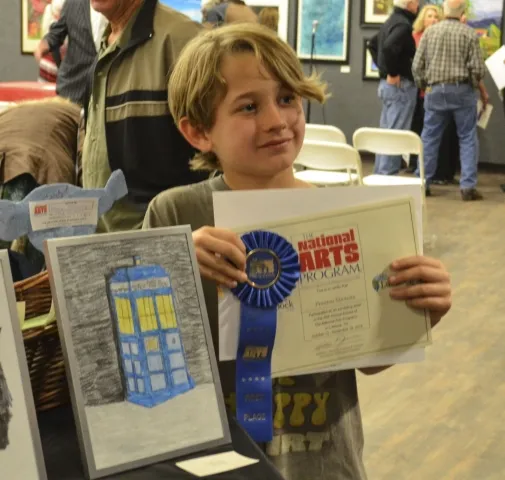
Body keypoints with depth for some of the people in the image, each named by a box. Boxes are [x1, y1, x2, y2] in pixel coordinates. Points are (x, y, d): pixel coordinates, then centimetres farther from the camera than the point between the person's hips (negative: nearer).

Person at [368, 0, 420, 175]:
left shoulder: (392, 21, 15)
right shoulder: (403, 24, -15)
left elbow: (373, 44, 27)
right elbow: (388, 47, -31)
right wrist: (393, 73, -20)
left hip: (386, 83, 10)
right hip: (400, 84, -10)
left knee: (386, 132, 13)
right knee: (396, 133, -8)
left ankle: (380, 173, 18)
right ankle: (387, 174, -8)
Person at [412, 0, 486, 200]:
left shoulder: (429, 32, 3)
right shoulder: (469, 33, -4)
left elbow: (417, 66, 2)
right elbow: (477, 68, -7)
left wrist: (423, 87, 17)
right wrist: (482, 90, 10)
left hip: (435, 90, 2)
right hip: (462, 90, -2)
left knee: (430, 138, 10)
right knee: (468, 138, 4)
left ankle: (422, 183, 11)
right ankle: (468, 186, 0)